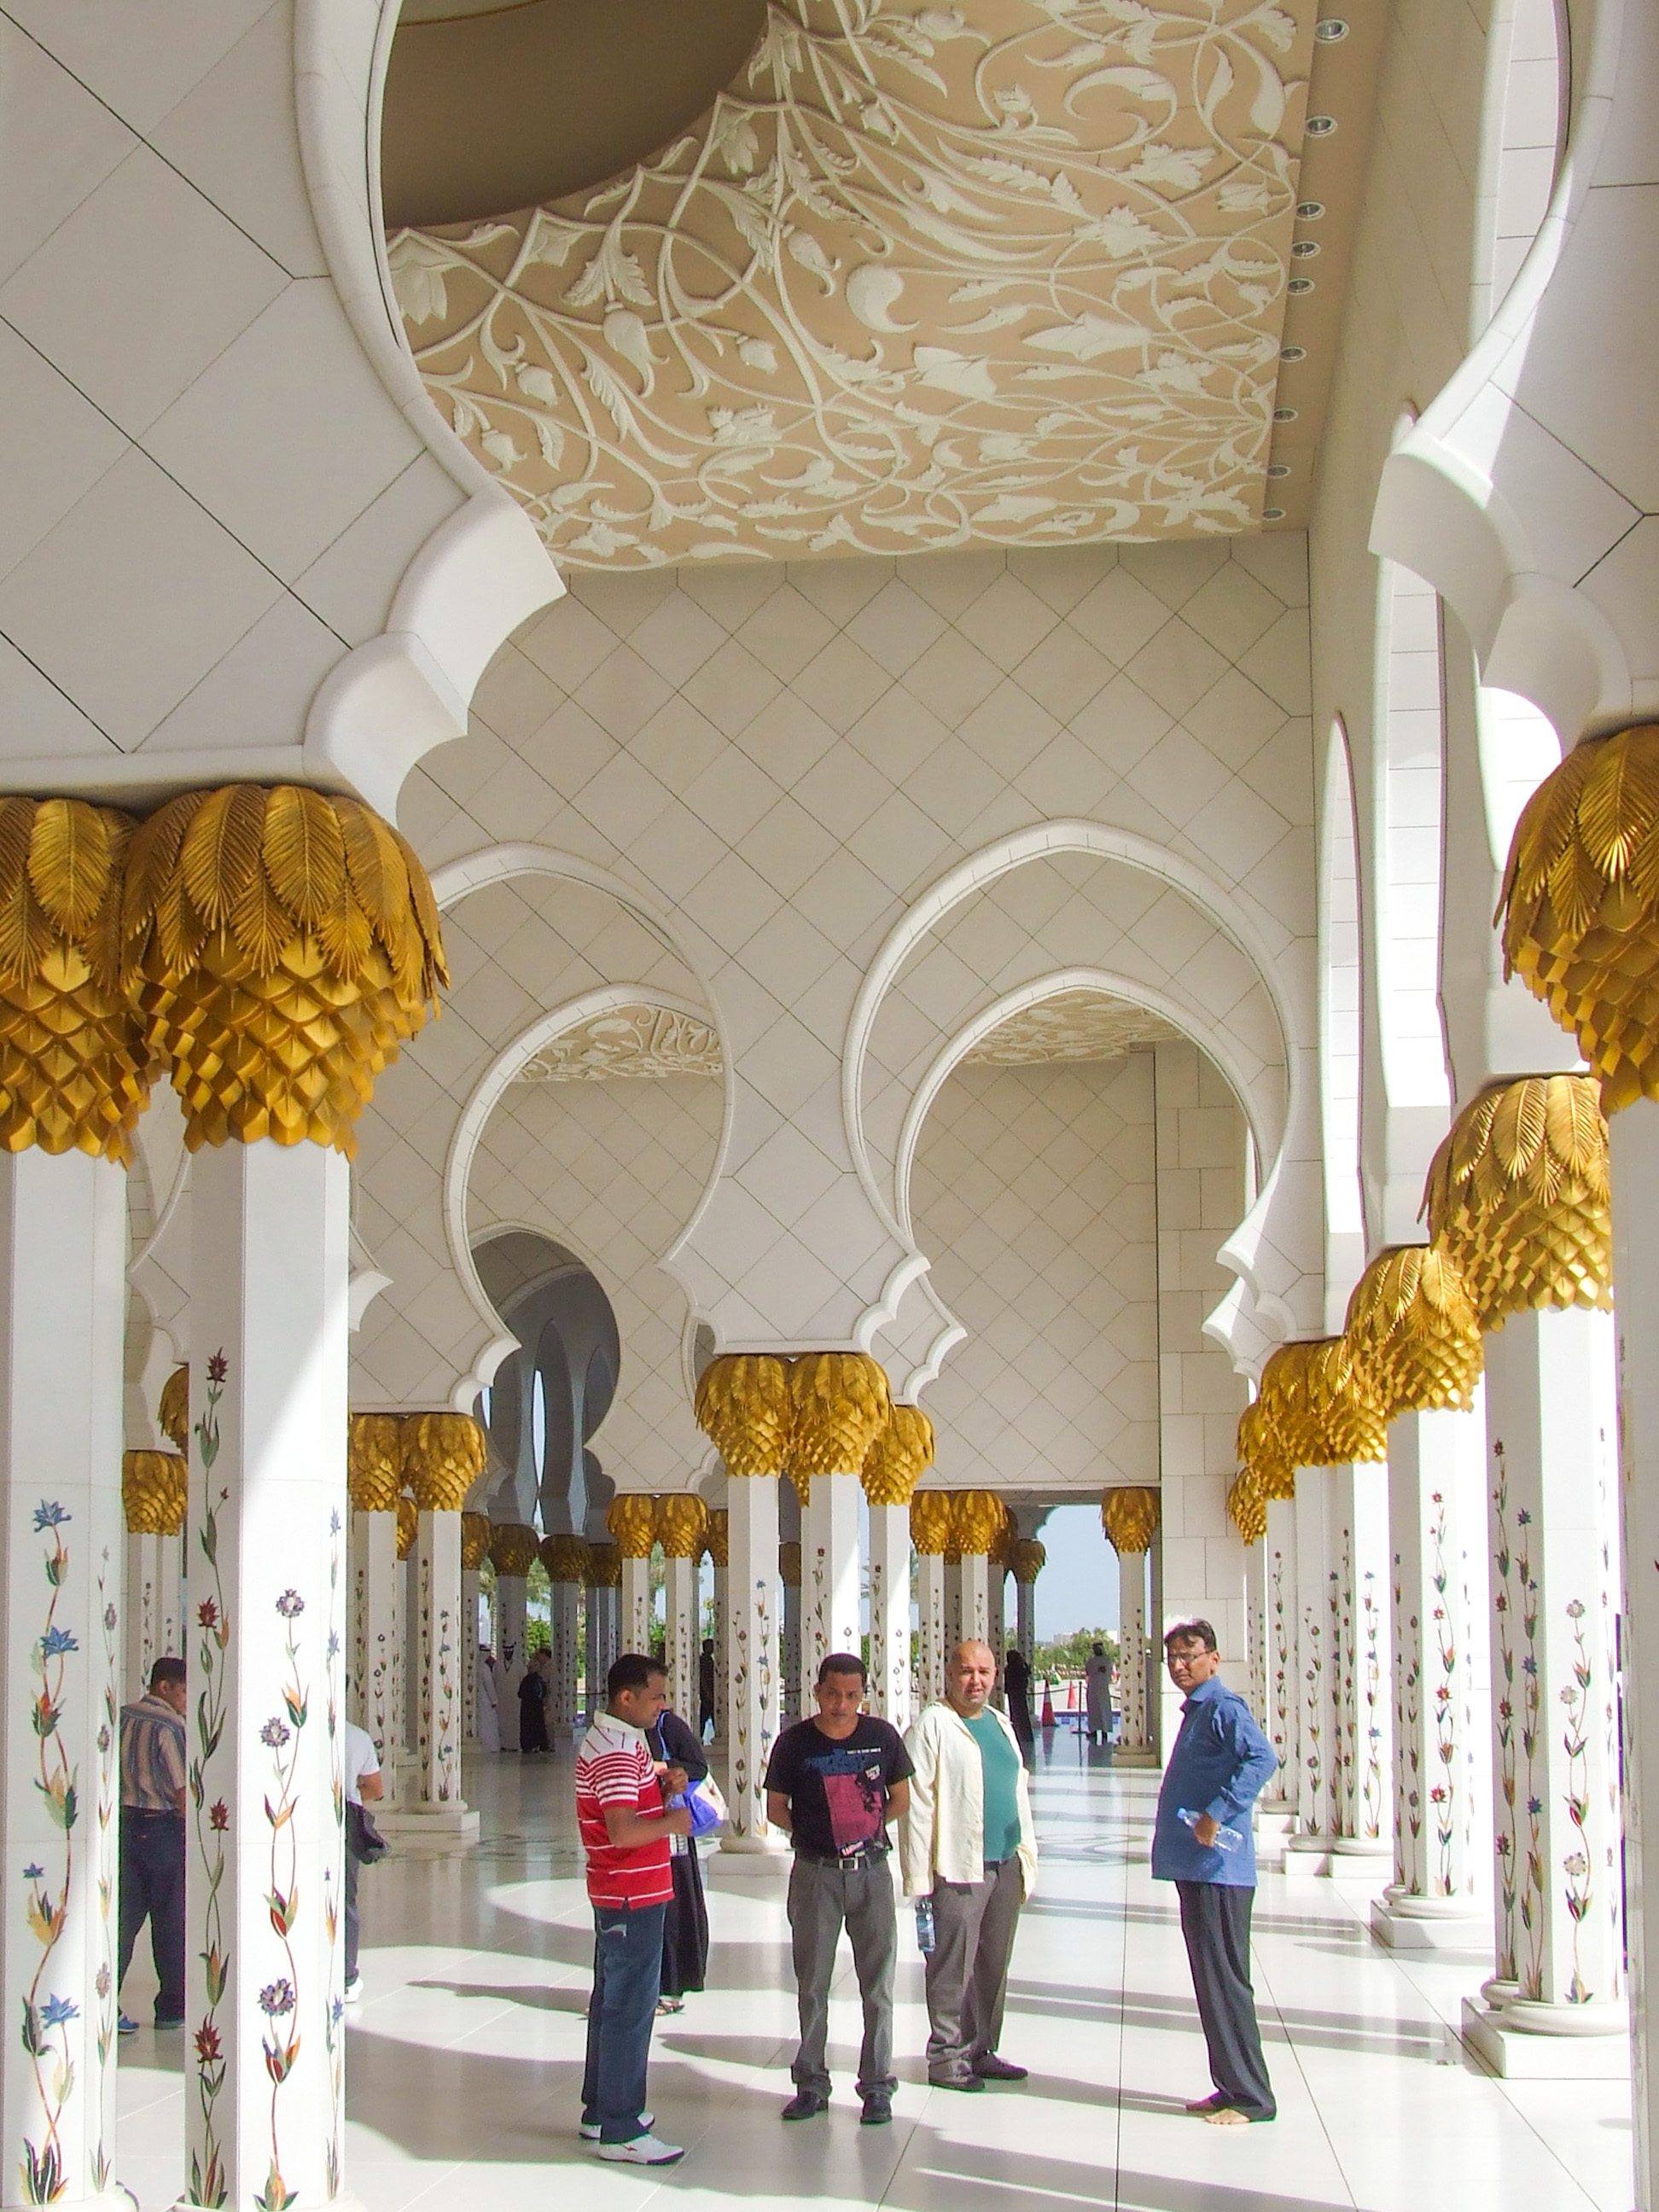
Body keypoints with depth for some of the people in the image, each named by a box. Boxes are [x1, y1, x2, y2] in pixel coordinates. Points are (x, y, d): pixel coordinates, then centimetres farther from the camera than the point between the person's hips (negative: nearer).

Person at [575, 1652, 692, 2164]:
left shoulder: (618, 1739, 13)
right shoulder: (616, 1751, -21)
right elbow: (624, 1831, -30)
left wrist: (663, 1782, 6)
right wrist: (673, 1822, -15)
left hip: (616, 1892, 11)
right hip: (633, 1896, -11)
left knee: (612, 2000, 18)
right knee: (630, 2007, -6)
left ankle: (602, 2108, 28)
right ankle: (619, 2131, -2)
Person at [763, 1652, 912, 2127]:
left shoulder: (881, 1736, -1)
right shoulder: (795, 1742, -4)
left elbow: (900, 1800, 10)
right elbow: (776, 1810, 5)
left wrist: (867, 1827, 1)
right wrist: (814, 1833, -3)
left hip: (871, 1871, 1)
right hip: (815, 1873, 0)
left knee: (878, 1984, 3)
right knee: (812, 1984, 7)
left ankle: (877, 2085, 13)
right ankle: (811, 2083, 18)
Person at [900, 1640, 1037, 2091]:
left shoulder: (1000, 1724, 16)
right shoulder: (931, 1726, -7)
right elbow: (915, 1803, -11)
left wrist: (1027, 1853, 16)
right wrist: (918, 1876, -16)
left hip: (1007, 1864, 7)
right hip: (958, 1868, -7)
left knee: (994, 1965, 12)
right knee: (953, 1968, -1)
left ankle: (982, 2050, 23)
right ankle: (946, 2058, 8)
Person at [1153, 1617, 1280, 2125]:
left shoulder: (1223, 1707, -13)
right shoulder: (1196, 1710, 18)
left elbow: (1262, 1759, -30)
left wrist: (1217, 1814, -31)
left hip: (1219, 1868, -10)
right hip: (1195, 1867, 10)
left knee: (1224, 1980, -6)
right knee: (1211, 1981, 13)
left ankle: (1252, 2097, 1)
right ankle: (1232, 2087, 20)